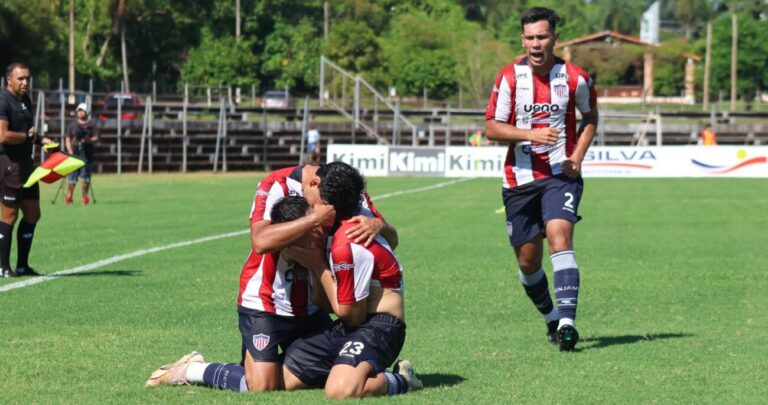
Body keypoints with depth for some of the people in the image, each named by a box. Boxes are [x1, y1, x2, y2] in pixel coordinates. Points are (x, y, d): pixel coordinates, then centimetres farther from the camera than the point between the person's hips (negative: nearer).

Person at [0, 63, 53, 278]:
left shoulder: (25, 99, 16)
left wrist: (41, 139, 11)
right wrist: (28, 136, -11)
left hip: (25, 164, 9)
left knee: (32, 215, 12)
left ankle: (22, 266, 20)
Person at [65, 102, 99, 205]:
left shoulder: (92, 124, 7)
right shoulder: (73, 124, 12)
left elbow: (96, 138, 2)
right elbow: (68, 139, 11)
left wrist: (88, 140, -19)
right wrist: (70, 151, -3)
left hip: (87, 154, -1)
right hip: (74, 154, 1)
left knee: (86, 177, 0)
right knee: (72, 176, -4)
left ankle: (85, 196, 9)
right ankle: (69, 197, 2)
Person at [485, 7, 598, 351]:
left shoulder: (575, 78, -2)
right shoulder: (510, 77, -3)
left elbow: (590, 117, 16)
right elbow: (492, 128, -5)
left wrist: (577, 157, 2)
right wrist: (531, 133, -21)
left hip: (561, 175, -2)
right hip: (520, 178, 2)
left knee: (559, 236, -24)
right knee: (527, 259, 6)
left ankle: (567, 320, -31)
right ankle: (551, 319, 28)